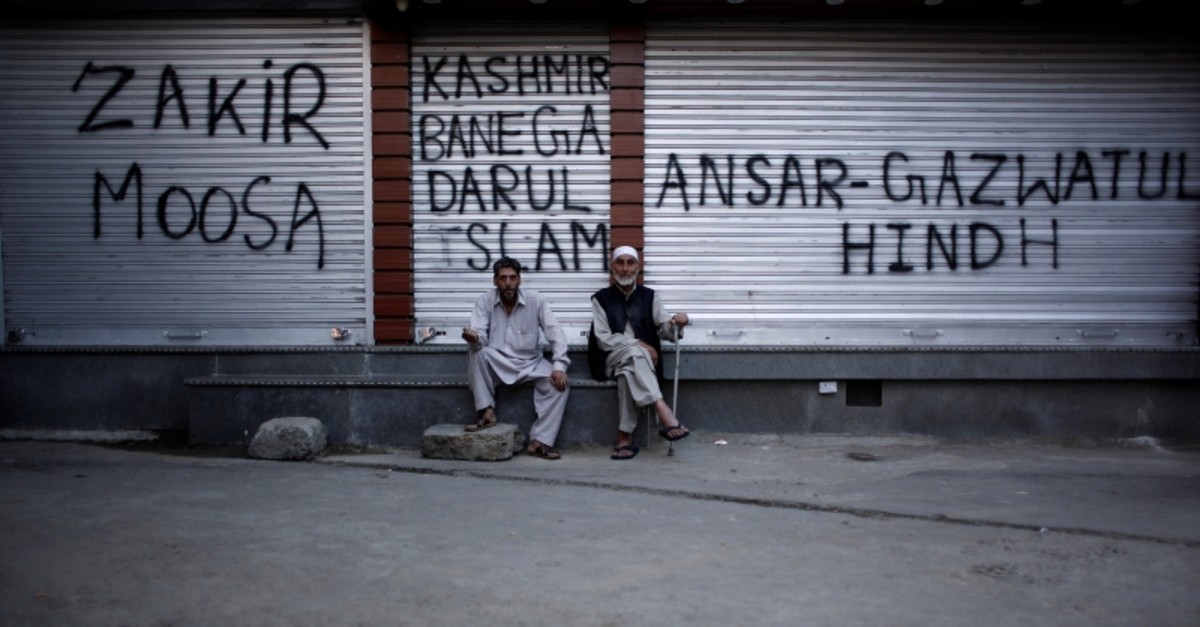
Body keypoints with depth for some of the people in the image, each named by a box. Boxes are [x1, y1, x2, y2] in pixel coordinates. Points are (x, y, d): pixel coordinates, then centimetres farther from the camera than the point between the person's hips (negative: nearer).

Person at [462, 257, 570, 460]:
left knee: (558, 383, -25)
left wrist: (559, 366, -25)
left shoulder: (535, 300, -9)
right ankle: (486, 412, -20)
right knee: (477, 352, -31)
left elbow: (555, 333, -11)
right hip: (498, 364, 0)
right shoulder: (484, 301, -8)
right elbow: (480, 339, -17)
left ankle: (539, 441, -22)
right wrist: (474, 337, -43)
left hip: (530, 363, 1)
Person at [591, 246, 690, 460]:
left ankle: (625, 438, -36)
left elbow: (664, 328, -1)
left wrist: (676, 323, -26)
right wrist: (637, 344, -14)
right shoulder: (601, 298, 7)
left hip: (644, 360, 2)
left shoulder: (649, 296, 12)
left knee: (627, 372, -36)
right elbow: (603, 339, -3)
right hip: (614, 359, -1)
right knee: (634, 352, -37)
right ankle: (664, 413, -48)